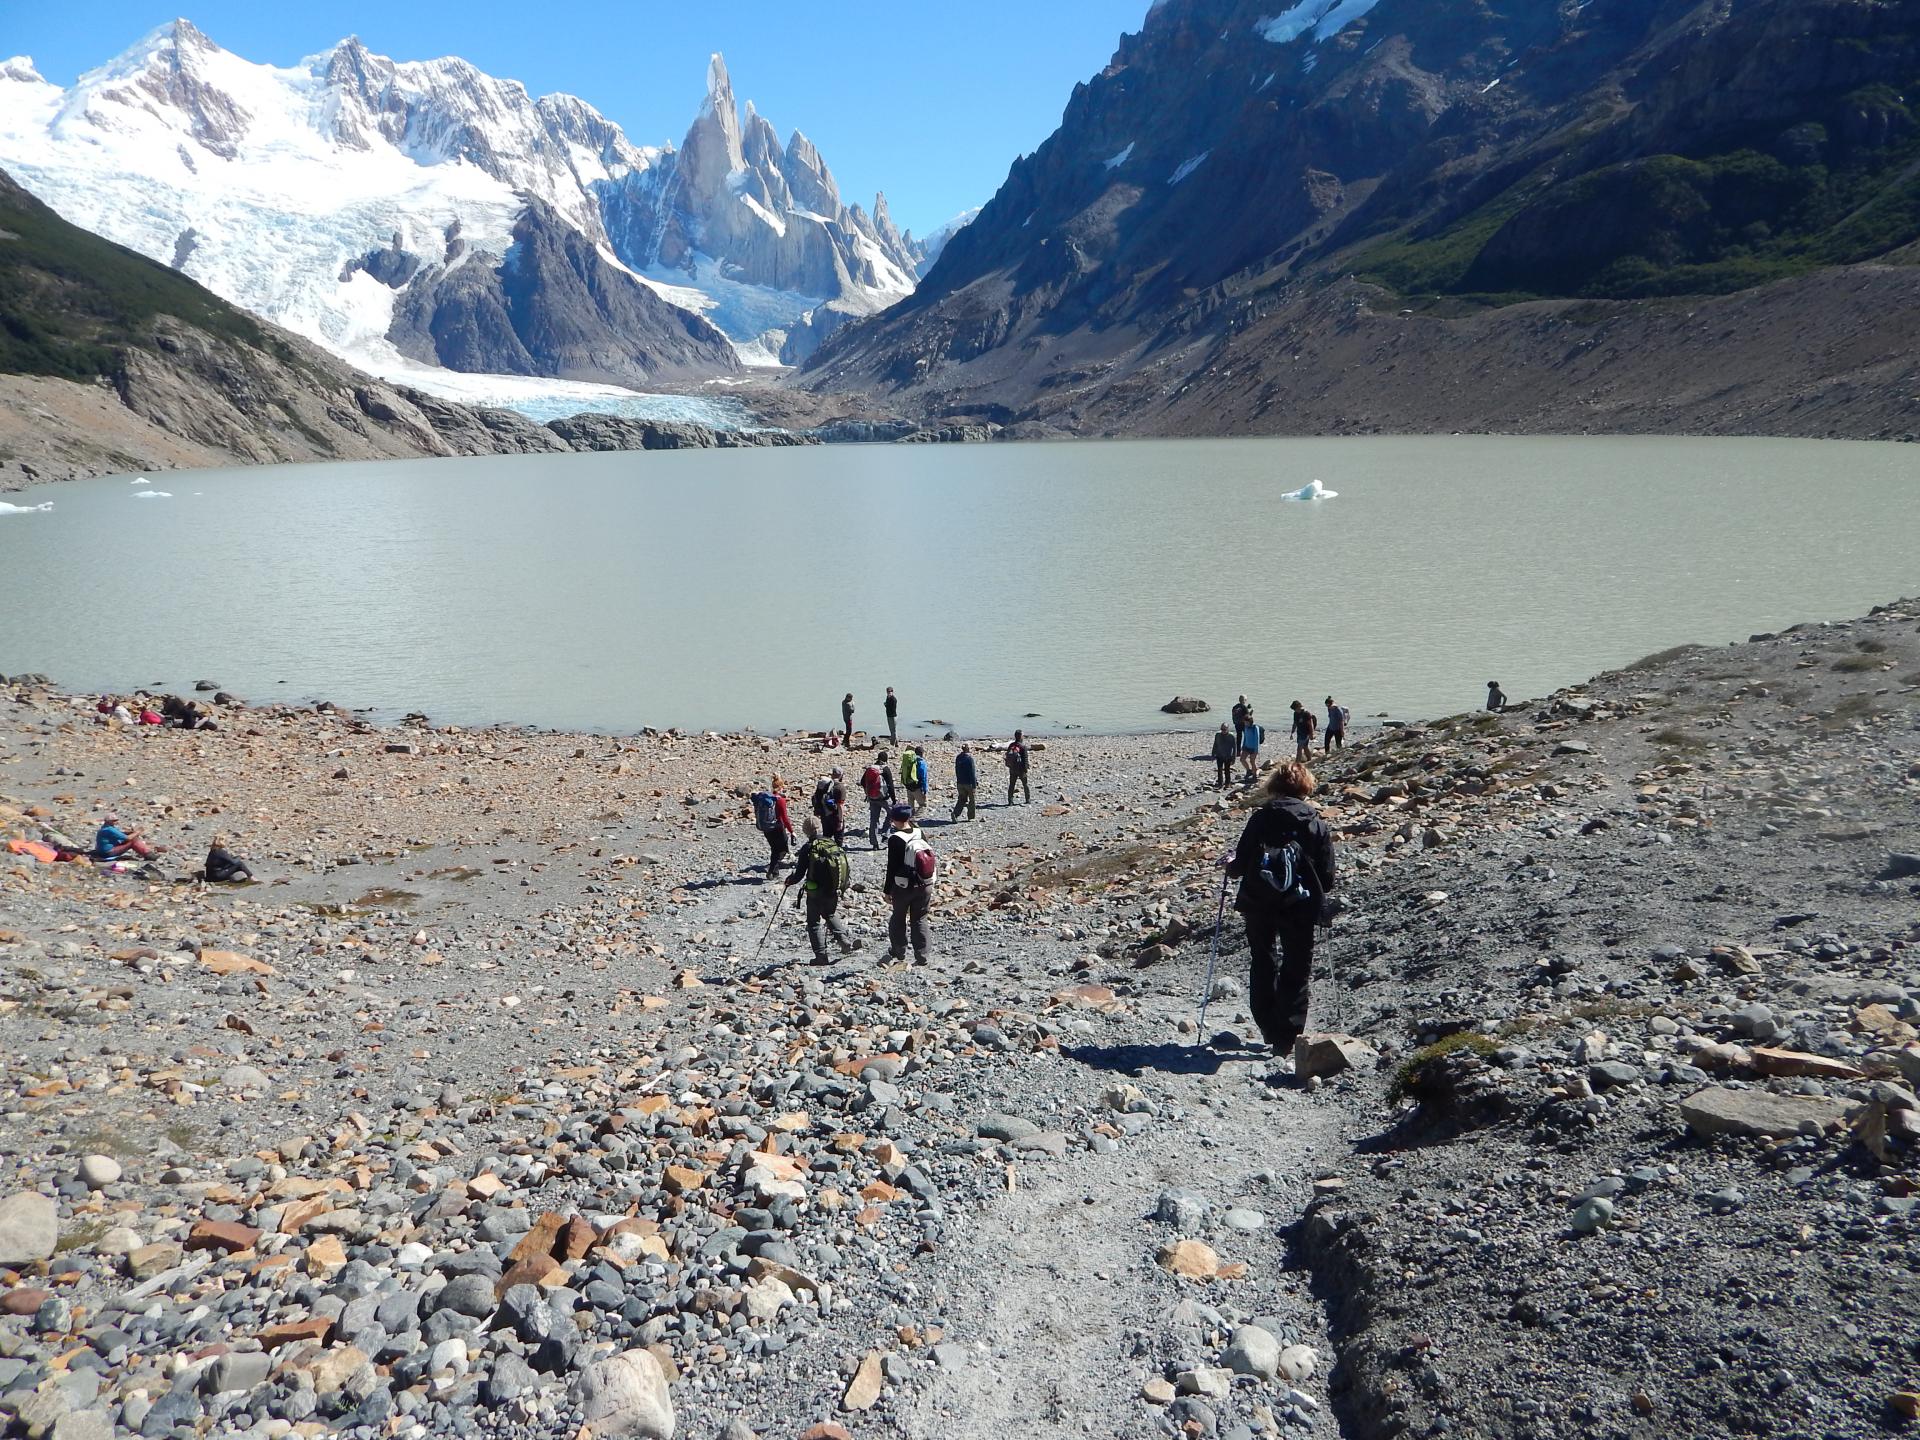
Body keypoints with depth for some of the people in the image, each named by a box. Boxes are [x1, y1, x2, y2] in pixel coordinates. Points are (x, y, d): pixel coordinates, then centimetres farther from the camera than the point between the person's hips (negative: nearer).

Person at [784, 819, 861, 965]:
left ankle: (821, 955, 6)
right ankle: (844, 939, 7)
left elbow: (800, 873, -12)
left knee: (814, 923, 10)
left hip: (815, 893, -5)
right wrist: (842, 886, 18)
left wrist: (789, 881, 9)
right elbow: (847, 867, 3)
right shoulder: (833, 844, -1)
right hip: (834, 892, 5)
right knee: (831, 915, 28)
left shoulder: (808, 848, -15)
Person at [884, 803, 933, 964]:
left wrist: (888, 891, -4)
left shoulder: (895, 839, -16)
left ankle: (898, 952, 30)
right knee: (919, 920, 11)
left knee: (898, 918, 18)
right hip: (924, 886, 4)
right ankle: (921, 956, 8)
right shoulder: (921, 834, -1)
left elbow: (892, 867, -13)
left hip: (903, 887, -4)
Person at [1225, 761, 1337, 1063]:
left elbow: (1239, 865, -4)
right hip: (1299, 906, -1)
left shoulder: (1259, 818, -2)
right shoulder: (1317, 825, -1)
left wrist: (1231, 866, 18)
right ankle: (1288, 1036, 7)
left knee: (1261, 964, 20)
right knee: (1296, 970, 11)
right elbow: (1327, 878, -1)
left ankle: (1269, 1029, 23)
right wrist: (1320, 895, 20)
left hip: (1257, 904, 1)